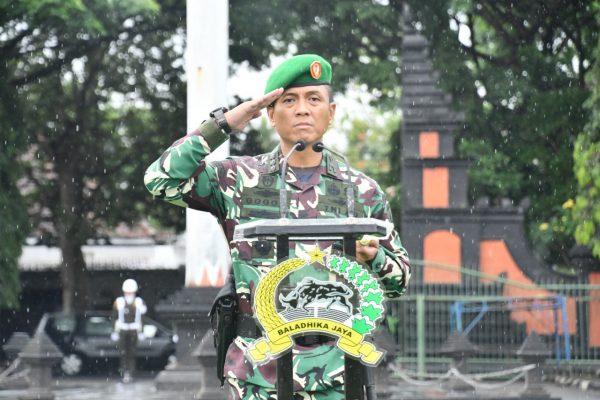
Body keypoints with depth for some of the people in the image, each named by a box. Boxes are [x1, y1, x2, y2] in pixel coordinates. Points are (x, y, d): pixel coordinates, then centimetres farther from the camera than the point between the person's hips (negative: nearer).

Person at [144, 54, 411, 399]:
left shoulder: (362, 191, 8)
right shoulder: (240, 180, 6)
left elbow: (401, 278, 14)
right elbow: (162, 179, -7)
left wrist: (373, 257, -9)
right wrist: (222, 125, -8)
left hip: (335, 372, 1)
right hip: (258, 372, 0)